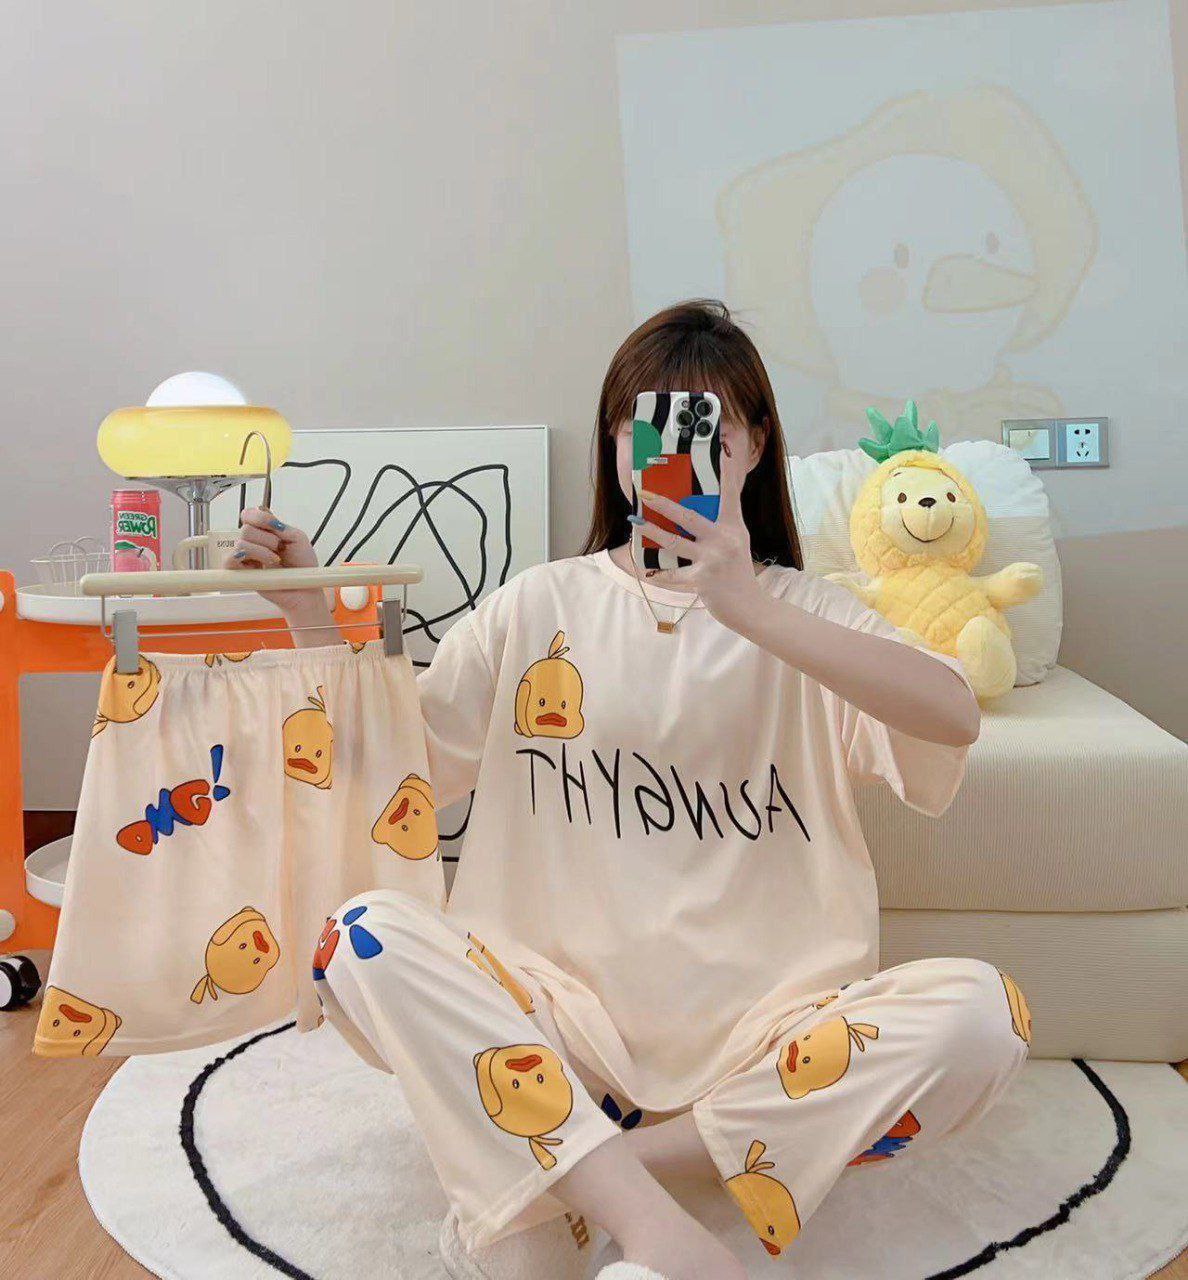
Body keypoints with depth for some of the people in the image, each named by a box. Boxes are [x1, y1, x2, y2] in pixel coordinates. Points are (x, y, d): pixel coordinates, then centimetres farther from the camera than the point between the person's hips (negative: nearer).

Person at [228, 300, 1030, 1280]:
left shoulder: (799, 607, 3)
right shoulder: (542, 605, 7)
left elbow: (954, 716, -17)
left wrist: (748, 608, -28)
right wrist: (312, 614, -7)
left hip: (761, 1027, 0)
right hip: (564, 1008, 1)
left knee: (980, 1014, -26)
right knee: (367, 942, -23)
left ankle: (571, 1169, -17)